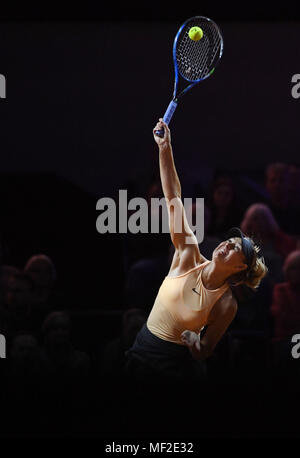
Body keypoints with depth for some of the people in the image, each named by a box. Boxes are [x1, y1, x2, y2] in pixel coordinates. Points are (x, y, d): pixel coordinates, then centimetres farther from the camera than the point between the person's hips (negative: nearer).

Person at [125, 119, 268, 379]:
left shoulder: (226, 304, -12)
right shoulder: (190, 256, -6)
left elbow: (204, 353, -5)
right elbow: (173, 199, -10)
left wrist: (195, 343, -29)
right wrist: (165, 148, -15)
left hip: (176, 365, -3)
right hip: (141, 350, 3)